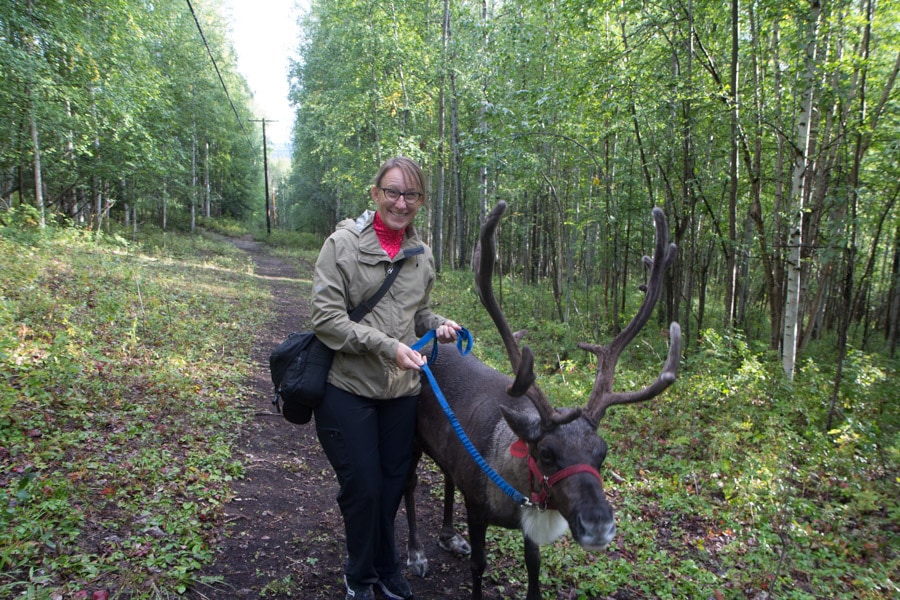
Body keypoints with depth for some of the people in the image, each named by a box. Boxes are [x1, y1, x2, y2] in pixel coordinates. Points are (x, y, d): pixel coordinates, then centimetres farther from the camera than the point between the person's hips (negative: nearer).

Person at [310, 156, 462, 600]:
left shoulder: (422, 255, 6)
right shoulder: (344, 243, -11)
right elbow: (326, 318, -16)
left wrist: (438, 325, -3)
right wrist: (387, 346, -24)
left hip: (402, 389, 5)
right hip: (347, 386, -5)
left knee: (393, 483, 16)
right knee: (362, 487, 4)